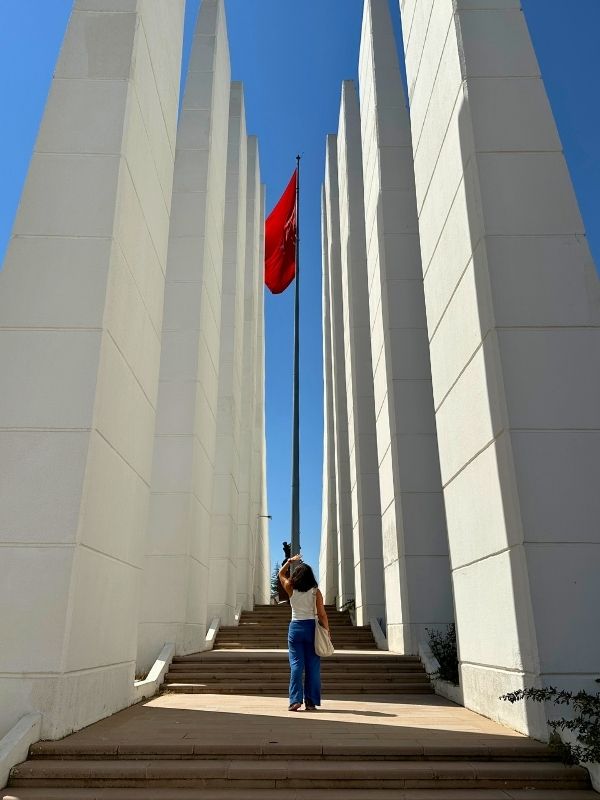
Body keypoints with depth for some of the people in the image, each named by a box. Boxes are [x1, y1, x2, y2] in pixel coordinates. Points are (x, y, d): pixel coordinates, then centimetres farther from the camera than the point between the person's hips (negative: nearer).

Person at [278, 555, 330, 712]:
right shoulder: (316, 592, -3)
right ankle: (311, 702, 7)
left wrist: (290, 561, 25)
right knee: (312, 665, 6)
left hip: (295, 627, 0)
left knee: (296, 664, 3)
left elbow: (281, 574, 17)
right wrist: (327, 631, 4)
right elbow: (322, 615, -4)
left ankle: (295, 700, -4)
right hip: (311, 627, 0)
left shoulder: (291, 589, -1)